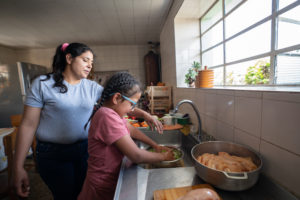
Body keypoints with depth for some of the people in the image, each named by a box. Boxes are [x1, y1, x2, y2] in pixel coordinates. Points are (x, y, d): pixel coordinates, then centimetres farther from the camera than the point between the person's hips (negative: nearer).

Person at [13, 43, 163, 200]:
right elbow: (28, 125, -8)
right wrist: (18, 167, -8)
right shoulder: (42, 84, -8)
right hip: (53, 155, -2)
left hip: (86, 150, 3)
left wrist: (144, 114, -16)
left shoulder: (92, 87, 0)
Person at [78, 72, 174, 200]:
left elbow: (132, 130, 6)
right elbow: (136, 156, -30)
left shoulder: (112, 111, -3)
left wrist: (156, 146, 2)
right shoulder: (107, 116, -32)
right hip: (104, 186, -7)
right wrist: (163, 156, -14)